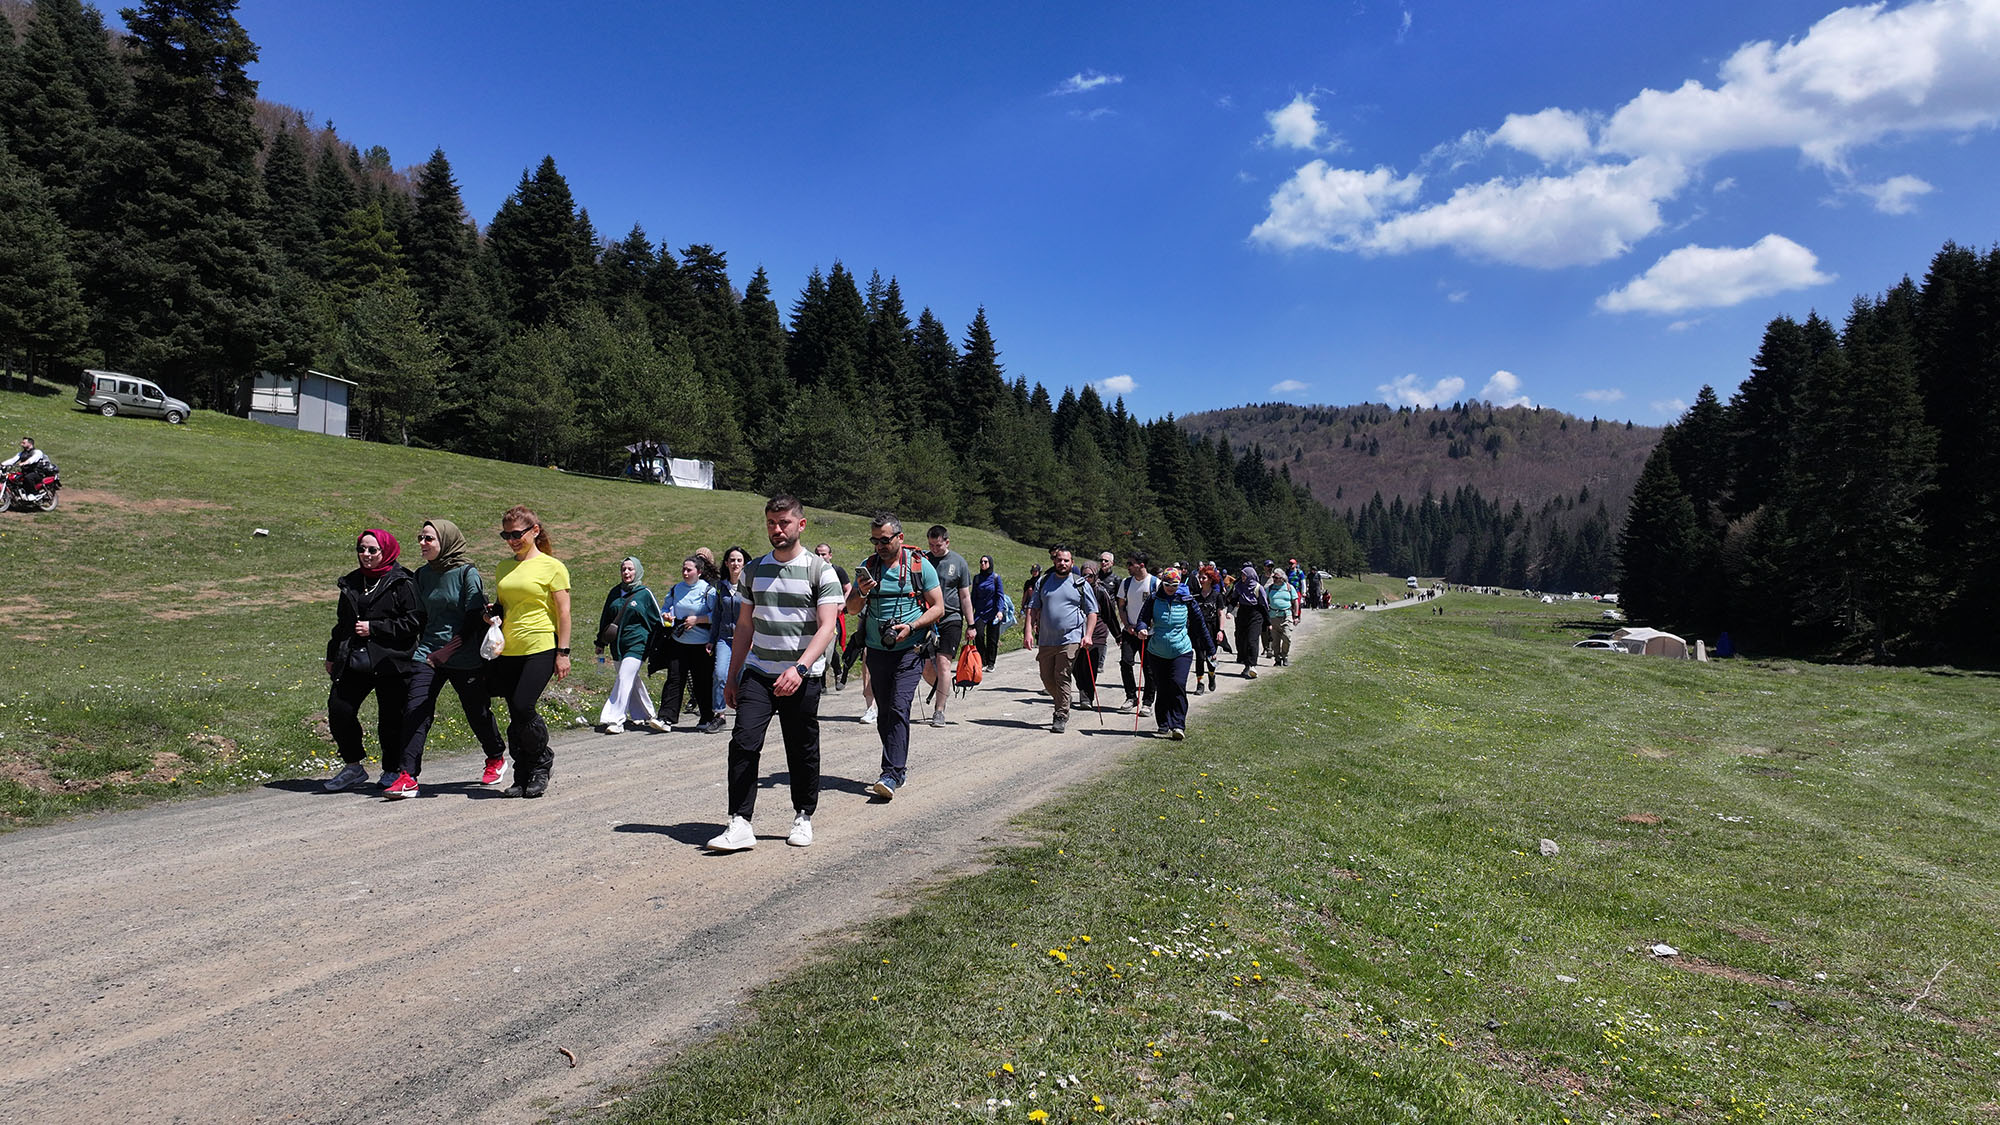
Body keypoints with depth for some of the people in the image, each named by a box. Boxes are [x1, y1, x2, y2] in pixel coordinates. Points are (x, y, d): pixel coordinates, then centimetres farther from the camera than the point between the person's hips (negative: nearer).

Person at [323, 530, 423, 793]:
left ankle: (392, 770, 18)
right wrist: (332, 655, 24)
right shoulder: (351, 582, 16)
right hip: (354, 661, 6)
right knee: (338, 710, -3)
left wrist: (374, 628, -14)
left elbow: (414, 621, -12)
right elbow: (342, 622, 26)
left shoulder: (401, 582, -5)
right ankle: (354, 766, 14)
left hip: (390, 663, -6)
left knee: (390, 718, 0)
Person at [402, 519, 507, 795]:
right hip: (427, 655, 5)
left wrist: (448, 649, -20)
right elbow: (422, 617, 19)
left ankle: (496, 758, 32)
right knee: (415, 712, -9)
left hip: (465, 657, -5)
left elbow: (474, 619, -12)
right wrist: (419, 647, 13)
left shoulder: (467, 573, -9)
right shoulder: (422, 575, 9)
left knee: (477, 712, 7)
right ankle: (408, 777, -8)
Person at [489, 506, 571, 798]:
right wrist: (492, 614, 2)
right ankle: (523, 776, 16)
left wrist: (563, 653, -10)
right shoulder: (504, 568, 14)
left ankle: (542, 759, 11)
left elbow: (563, 612, -5)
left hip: (541, 648, -6)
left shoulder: (552, 566, -3)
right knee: (515, 716, 5)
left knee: (523, 708, -15)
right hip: (509, 651, 6)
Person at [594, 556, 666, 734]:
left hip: (636, 644, -5)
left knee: (625, 679, -15)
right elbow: (605, 618, 19)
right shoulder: (615, 592, 10)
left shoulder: (645, 594, -3)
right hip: (617, 645, 5)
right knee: (633, 681, 13)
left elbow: (657, 621, 3)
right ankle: (643, 715, 27)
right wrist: (600, 643, 18)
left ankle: (615, 720, -16)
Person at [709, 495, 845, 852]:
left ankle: (803, 817, 25)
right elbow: (744, 626, 17)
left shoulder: (820, 571, -5)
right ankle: (740, 823, -5)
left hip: (802, 678, -3)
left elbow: (827, 627, -14)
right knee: (743, 744, -10)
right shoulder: (755, 570, 10)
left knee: (802, 751, 6)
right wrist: (732, 675, 14)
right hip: (757, 673, 3)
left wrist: (800, 668, -28)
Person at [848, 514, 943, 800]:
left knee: (899, 709, -16)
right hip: (877, 650, 5)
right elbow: (852, 609, 11)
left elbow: (938, 607, -2)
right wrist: (861, 593, -11)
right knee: (884, 713, 8)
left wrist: (911, 626, -17)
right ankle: (900, 768, 20)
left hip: (909, 650, -4)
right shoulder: (867, 567, 8)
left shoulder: (920, 565, -2)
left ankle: (892, 774, -17)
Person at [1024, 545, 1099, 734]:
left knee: (1062, 677, -10)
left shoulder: (1081, 584, 4)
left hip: (1070, 639, -4)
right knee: (1047, 678, 10)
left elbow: (1092, 612, 4)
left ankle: (1062, 717, -2)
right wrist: (1028, 630, 0)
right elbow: (1033, 608, 11)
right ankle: (1061, 705, 33)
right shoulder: (1043, 582, 10)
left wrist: (1088, 635, -8)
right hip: (1046, 639, 4)